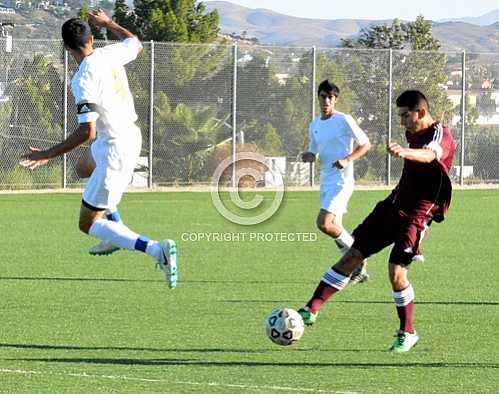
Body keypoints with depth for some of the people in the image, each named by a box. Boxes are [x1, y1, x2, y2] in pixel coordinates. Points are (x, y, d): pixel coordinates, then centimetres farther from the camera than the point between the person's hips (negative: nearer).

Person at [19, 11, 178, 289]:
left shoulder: (84, 80, -26)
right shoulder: (111, 54, -4)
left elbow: (87, 132, -29)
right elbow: (136, 44, 21)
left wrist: (48, 155, -23)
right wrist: (107, 23, 32)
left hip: (114, 149, -9)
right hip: (132, 135, 9)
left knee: (88, 223, -2)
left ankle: (155, 249, -19)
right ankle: (115, 236, 44)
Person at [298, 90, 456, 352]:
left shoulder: (441, 136, -16)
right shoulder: (413, 134, 10)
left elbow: (429, 155, -42)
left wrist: (404, 152, -61)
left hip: (416, 215, -8)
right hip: (393, 204, 8)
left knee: (396, 270, -17)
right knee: (353, 256, 2)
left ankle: (408, 333, 1)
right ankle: (312, 309, 3)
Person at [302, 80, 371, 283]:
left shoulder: (344, 121, -9)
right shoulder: (314, 126, 12)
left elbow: (366, 145, -6)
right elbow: (313, 152, 22)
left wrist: (347, 160, -20)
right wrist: (308, 156, -2)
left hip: (341, 180, -8)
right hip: (326, 181, 8)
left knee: (324, 223, -20)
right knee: (335, 228, 9)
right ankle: (359, 270, 19)